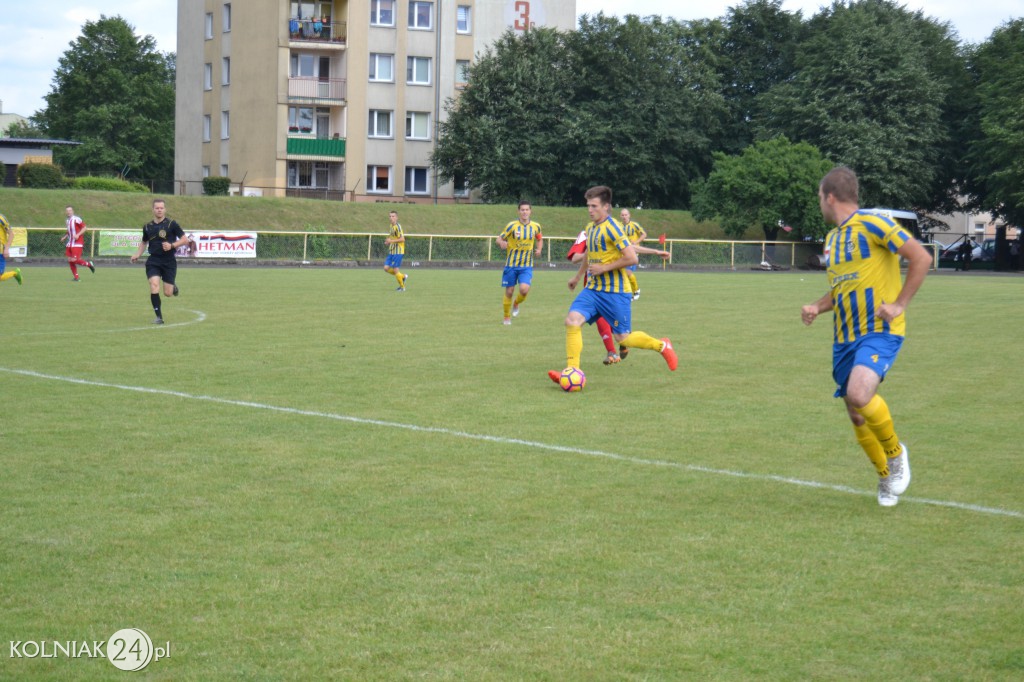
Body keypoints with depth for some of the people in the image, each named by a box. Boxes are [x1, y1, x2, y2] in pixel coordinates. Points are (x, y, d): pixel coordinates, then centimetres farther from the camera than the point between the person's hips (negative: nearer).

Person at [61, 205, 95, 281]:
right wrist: (64, 237, 11)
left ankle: (89, 264, 11)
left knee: (74, 260, -14)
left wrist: (78, 235, -23)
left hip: (77, 244, -8)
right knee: (70, 260, 1)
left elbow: (84, 228, -12)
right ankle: (76, 277, 8)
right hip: (70, 243, 8)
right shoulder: (67, 221, 13)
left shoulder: (76, 219, -12)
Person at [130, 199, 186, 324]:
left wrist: (172, 245, -18)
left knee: (167, 293, -2)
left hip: (169, 261, -2)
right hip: (153, 261, 2)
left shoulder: (171, 224, -4)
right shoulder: (147, 227, 7)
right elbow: (144, 242, 24)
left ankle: (173, 287, 38)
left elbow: (184, 240, -2)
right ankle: (159, 317, -12)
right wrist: (138, 254, 8)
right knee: (154, 285, -20)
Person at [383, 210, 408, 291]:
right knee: (386, 268, 3)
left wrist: (391, 241, -21)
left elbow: (402, 239, -20)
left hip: (398, 252, -9)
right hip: (391, 251, 9)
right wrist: (388, 241, 8)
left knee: (395, 269, -5)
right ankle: (403, 277, 20)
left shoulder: (397, 227, -14)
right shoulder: (391, 226, 13)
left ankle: (402, 287, 12)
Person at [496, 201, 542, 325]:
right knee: (509, 291, 3)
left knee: (524, 289, -18)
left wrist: (538, 249, 2)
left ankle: (516, 304, 15)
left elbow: (539, 239, 21)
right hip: (511, 264, -1)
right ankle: (506, 317, 23)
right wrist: (502, 243, -28)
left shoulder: (536, 226, 2)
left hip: (527, 265, 1)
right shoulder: (512, 226, -7)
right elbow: (499, 238, -4)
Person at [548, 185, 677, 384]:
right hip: (593, 289, 7)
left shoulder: (611, 228, -15)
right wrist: (578, 276, 39)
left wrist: (603, 268, -18)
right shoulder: (590, 228, 11)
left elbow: (631, 258, -22)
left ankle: (662, 346, 24)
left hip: (615, 291, -7)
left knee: (623, 337, -2)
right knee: (572, 320, -14)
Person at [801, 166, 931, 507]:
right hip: (844, 338, 8)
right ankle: (887, 477, 27)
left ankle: (896, 453, -5)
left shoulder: (872, 224, -10)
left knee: (859, 394, -30)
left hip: (879, 331, -8)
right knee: (857, 416, 6)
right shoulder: (832, 239, 16)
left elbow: (921, 258, -14)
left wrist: (899, 305, -16)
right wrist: (817, 307, 7)